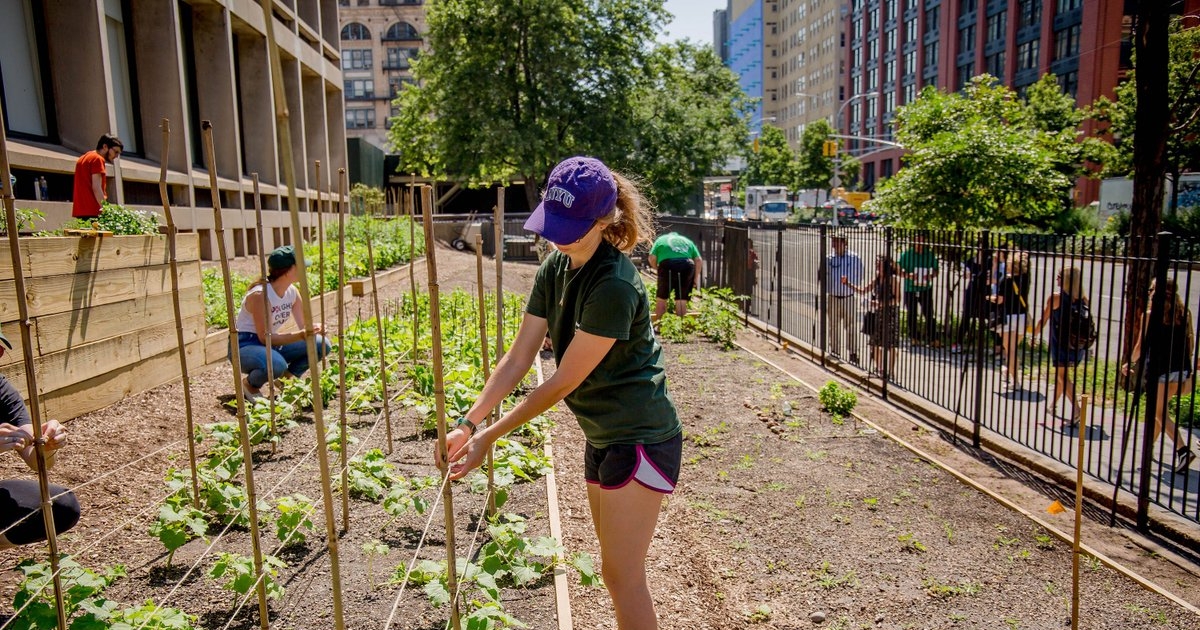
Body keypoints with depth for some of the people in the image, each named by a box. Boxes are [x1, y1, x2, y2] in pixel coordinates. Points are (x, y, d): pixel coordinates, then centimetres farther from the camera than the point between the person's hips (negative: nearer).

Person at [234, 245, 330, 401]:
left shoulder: (292, 291, -3)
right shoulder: (259, 295, -25)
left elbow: (304, 325, 2)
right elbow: (265, 338, -24)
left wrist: (314, 328, -23)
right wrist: (302, 334, -33)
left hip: (272, 344, 7)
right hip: (245, 345, -7)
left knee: (321, 344, -11)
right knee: (277, 364, -39)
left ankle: (288, 378, 8)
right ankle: (250, 384, -4)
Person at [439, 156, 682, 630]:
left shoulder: (614, 284, -25)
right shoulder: (554, 268, 1)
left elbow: (564, 382, -22)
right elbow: (518, 359, 1)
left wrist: (489, 437, -16)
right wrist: (468, 423, -7)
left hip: (641, 439, -9)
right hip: (603, 437, 9)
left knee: (623, 575, 0)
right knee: (615, 570, 19)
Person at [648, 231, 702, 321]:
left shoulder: (661, 239, 25)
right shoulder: (687, 240, 30)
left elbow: (652, 258, 8)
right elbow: (699, 260, 16)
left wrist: (657, 268, 23)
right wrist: (696, 278, 18)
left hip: (668, 266, -2)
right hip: (687, 266, 2)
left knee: (661, 298, 12)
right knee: (682, 300, 10)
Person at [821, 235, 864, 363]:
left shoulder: (855, 258, -3)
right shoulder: (828, 259, 2)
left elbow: (859, 277, 2)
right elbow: (823, 277, 7)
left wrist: (848, 282, -12)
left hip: (849, 298, -2)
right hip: (833, 298, 2)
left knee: (851, 328, 3)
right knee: (833, 328, 10)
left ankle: (853, 354, 12)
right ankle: (835, 353, 22)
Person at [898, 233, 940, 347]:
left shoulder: (930, 255, 3)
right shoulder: (907, 254, -3)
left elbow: (935, 270, 10)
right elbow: (899, 270, -2)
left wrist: (930, 275, -12)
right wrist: (908, 275, -20)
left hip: (925, 289, 1)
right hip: (910, 289, 0)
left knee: (929, 314, -5)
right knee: (912, 314, 9)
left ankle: (931, 338, 2)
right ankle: (914, 336, 24)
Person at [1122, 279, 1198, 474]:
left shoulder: (1150, 315, -8)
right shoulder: (1185, 313, 4)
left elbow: (1141, 345, -4)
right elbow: (1190, 341, 8)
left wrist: (1130, 363, 10)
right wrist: (1190, 364, 21)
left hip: (1159, 369, -5)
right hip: (1180, 370, 5)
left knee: (1159, 412, 2)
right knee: (1159, 410, 19)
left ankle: (1183, 450, -13)